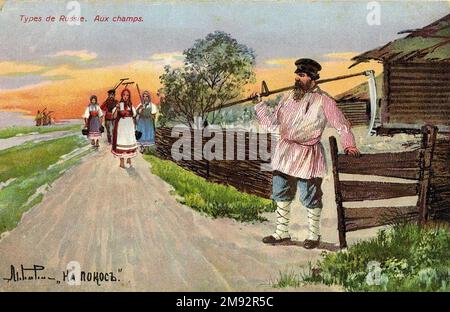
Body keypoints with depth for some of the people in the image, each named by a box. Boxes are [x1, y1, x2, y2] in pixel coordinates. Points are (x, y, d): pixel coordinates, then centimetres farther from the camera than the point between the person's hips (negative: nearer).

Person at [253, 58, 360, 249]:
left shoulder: (323, 101, -8)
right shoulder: (289, 97, 10)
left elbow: (342, 126, -10)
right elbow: (272, 121, 14)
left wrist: (349, 145, -25)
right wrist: (259, 104, 7)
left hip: (307, 156, -6)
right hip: (284, 153, 6)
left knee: (310, 198, 3)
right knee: (281, 194, 13)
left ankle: (314, 235, 22)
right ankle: (282, 232, 29)